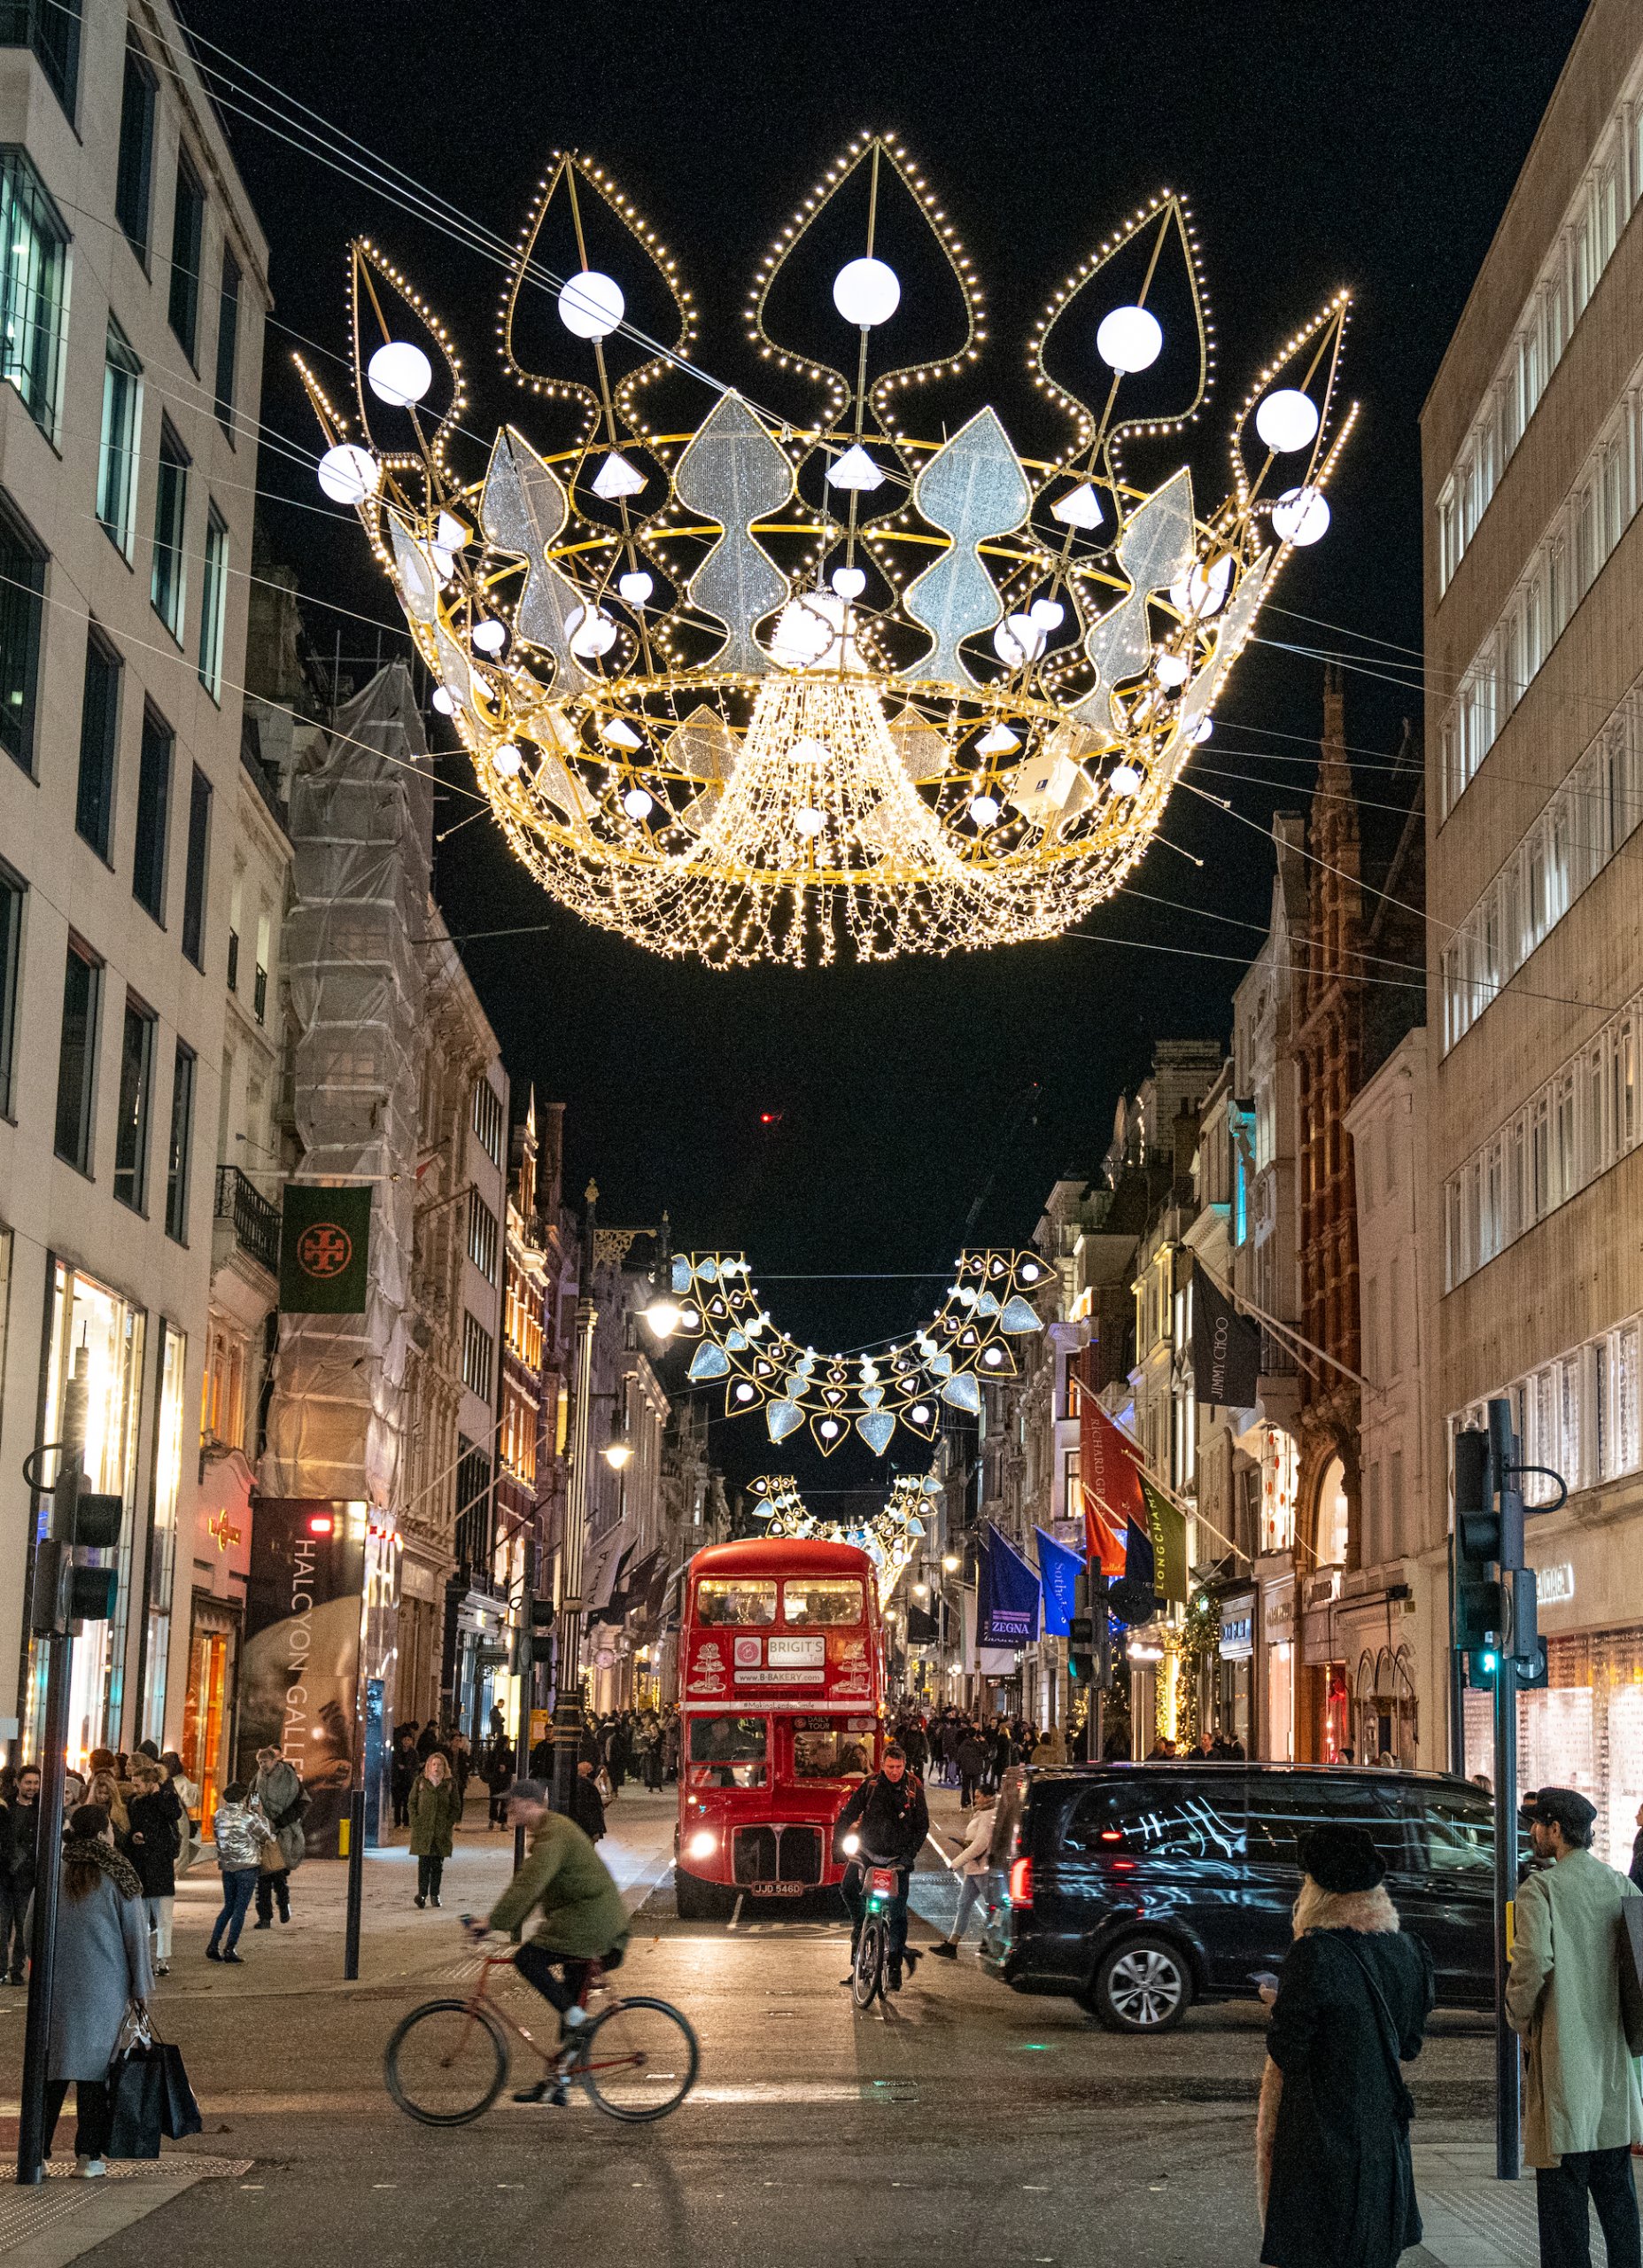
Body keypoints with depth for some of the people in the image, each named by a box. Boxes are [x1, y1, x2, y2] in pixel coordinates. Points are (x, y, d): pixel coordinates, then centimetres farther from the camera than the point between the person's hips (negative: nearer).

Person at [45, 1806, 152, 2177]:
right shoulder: (118, 1876, -7)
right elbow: (136, 1933, -4)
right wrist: (141, 1985, 4)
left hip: (56, 1986, 3)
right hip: (104, 1989, -2)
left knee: (51, 2065, 9)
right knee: (95, 2065, 4)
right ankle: (88, 2156, 4)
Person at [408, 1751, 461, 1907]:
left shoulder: (450, 1784, 6)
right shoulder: (420, 1782, 6)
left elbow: (456, 1808, 8)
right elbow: (411, 1804, 7)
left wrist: (449, 1824, -4)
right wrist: (416, 1822, -6)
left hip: (442, 1830, 1)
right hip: (423, 1830, -1)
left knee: (438, 1864, 4)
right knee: (424, 1862, -8)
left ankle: (434, 1894, 12)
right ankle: (422, 1893, -9)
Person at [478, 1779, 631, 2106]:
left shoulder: (554, 1834, -16)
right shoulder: (546, 1831, 18)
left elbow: (528, 1885, -26)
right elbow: (531, 1886, 24)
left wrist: (493, 1923, -27)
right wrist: (505, 1922, 17)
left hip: (591, 1917, -10)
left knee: (528, 1959, -16)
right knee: (569, 2004, 11)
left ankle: (574, 2016, -12)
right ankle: (557, 2083, 14)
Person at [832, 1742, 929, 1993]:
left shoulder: (913, 1790, -1)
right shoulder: (870, 1786, 0)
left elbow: (922, 1826, 0)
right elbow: (846, 1815, 1)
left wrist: (909, 1854, -11)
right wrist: (839, 1843, -11)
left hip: (897, 1857, -1)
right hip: (868, 1851, 1)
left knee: (897, 1911, -1)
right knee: (849, 1887, -24)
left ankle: (895, 1966, 8)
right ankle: (860, 1925, 3)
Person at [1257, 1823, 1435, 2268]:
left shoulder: (1313, 1954, -18)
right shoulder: (1407, 1952, 2)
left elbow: (1287, 2052, -16)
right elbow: (1410, 2044, 12)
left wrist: (1279, 2006, 4)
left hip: (1322, 2136, -6)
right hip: (1386, 2139, 6)